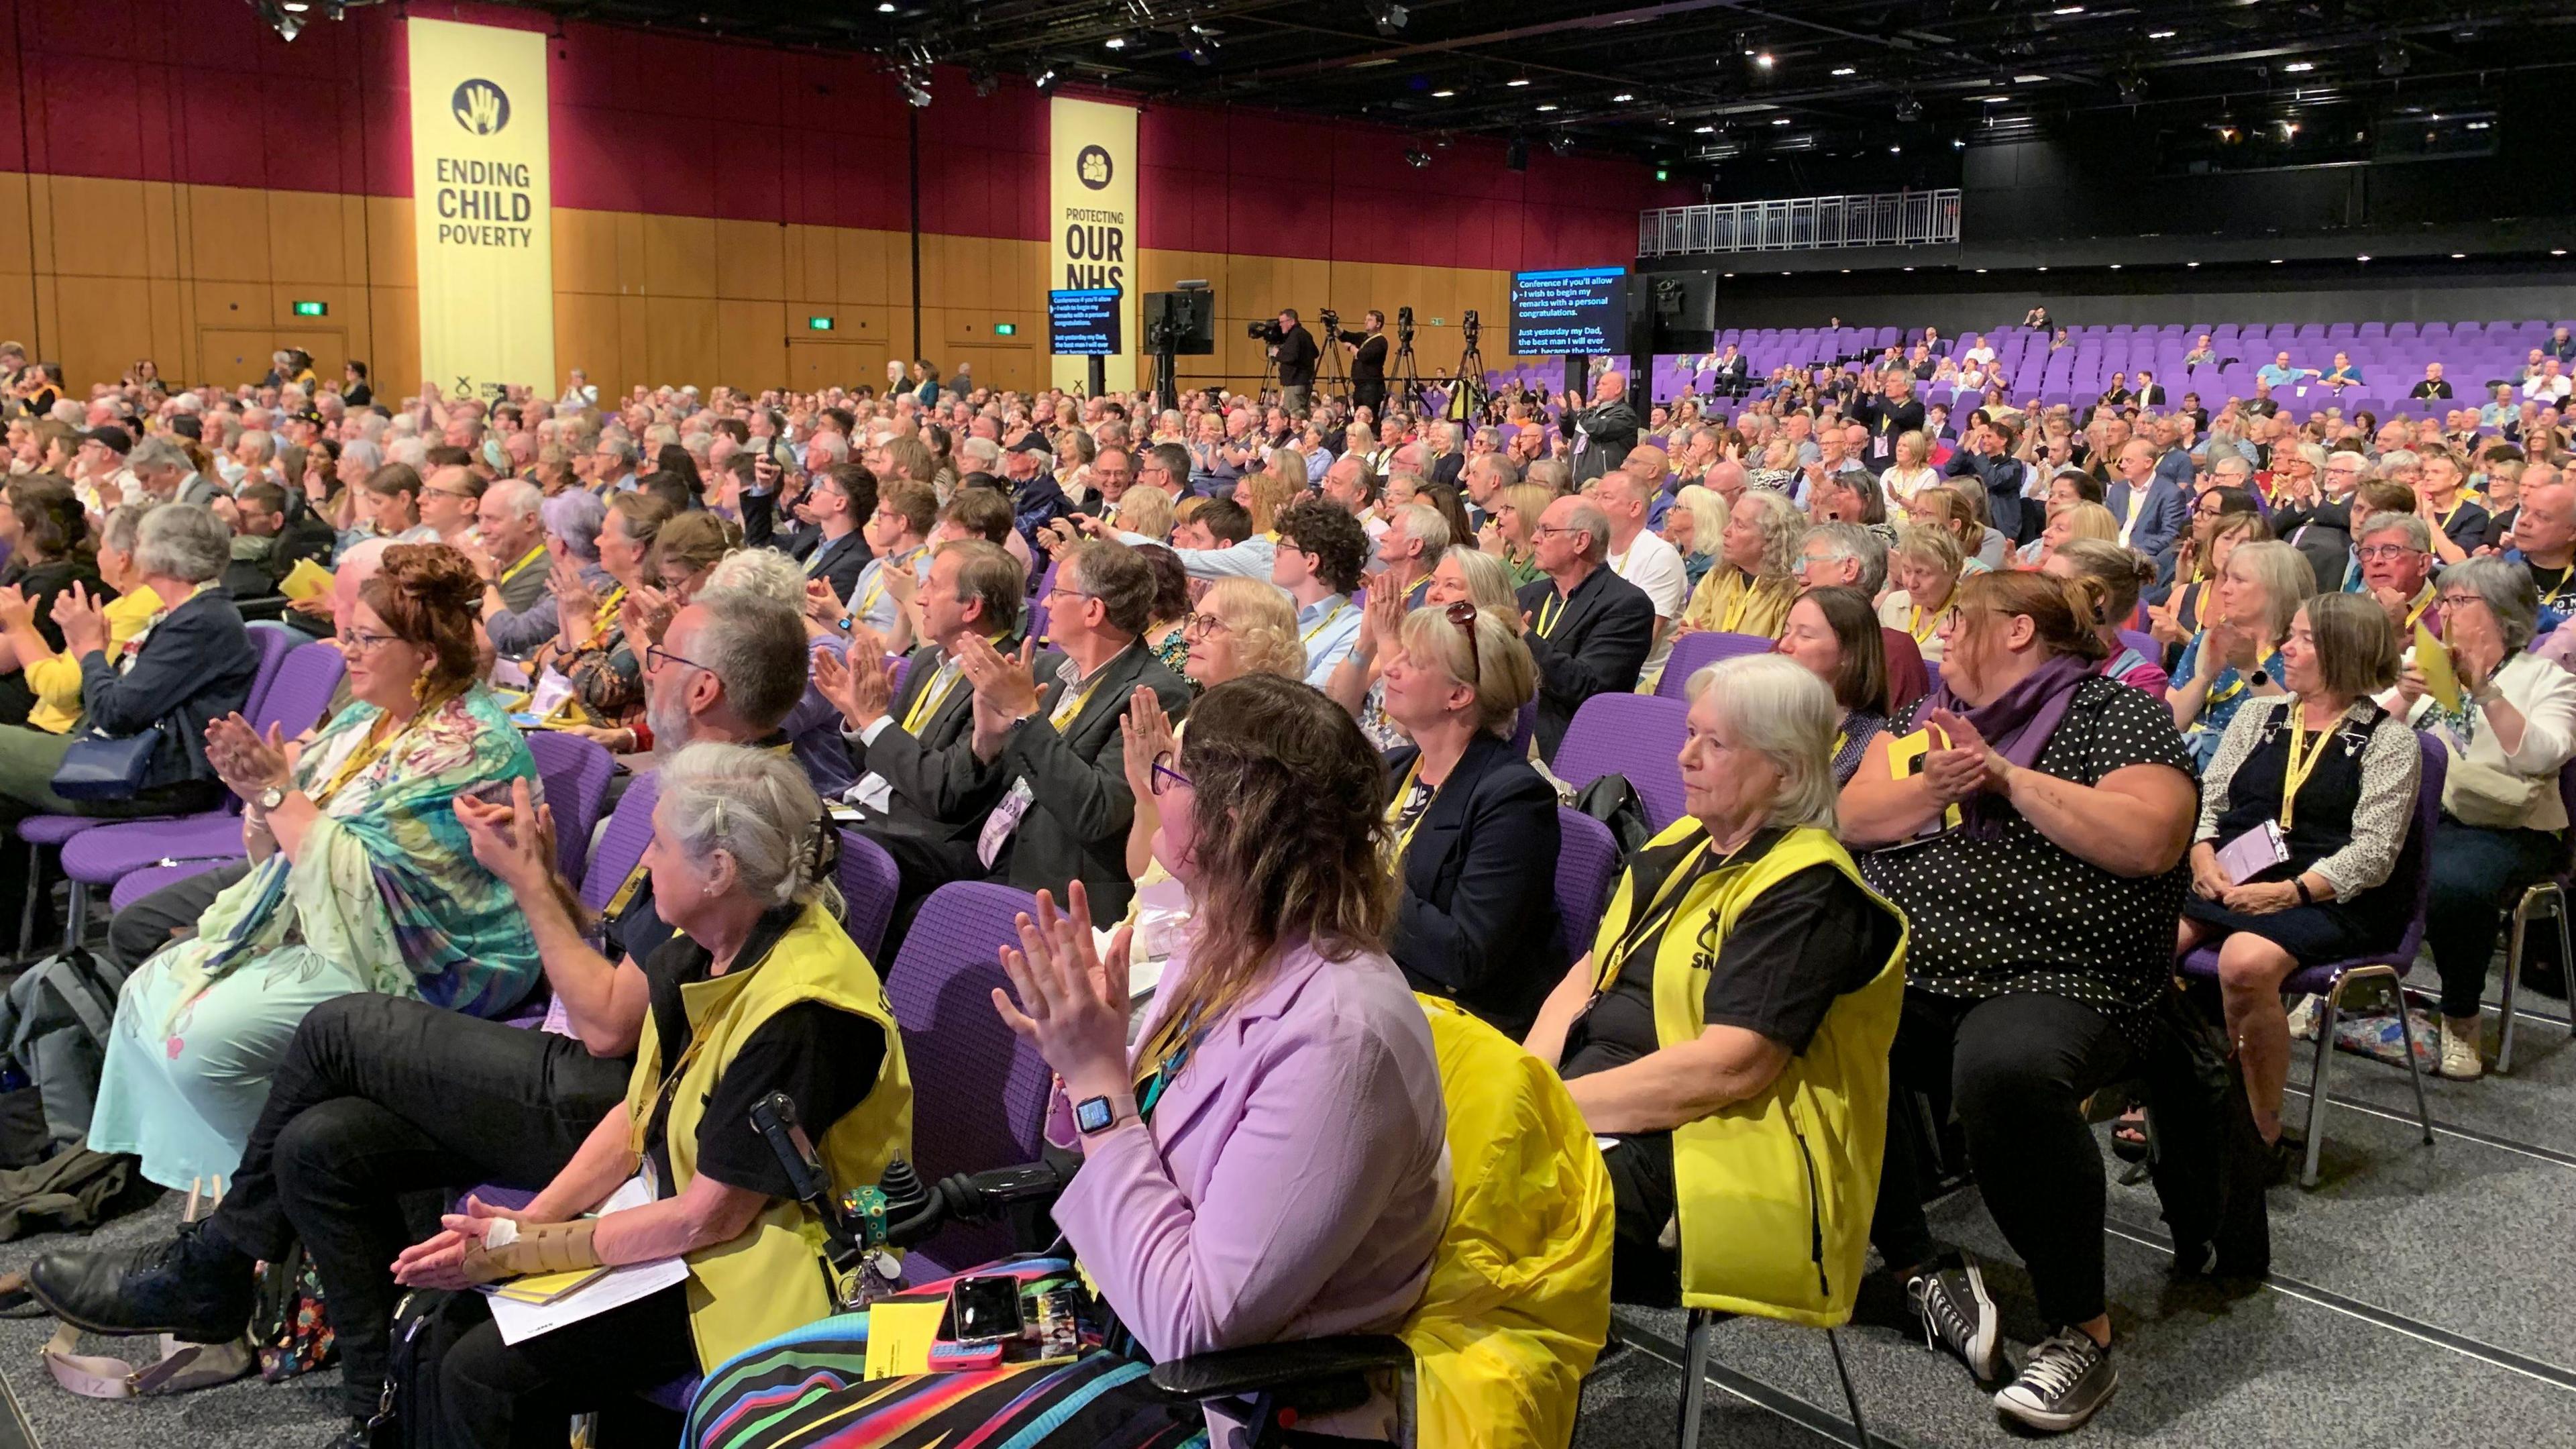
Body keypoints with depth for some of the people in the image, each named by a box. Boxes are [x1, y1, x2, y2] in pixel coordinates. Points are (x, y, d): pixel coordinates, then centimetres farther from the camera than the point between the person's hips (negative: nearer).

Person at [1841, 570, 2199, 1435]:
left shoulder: (2118, 714, 3)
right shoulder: (1929, 714, 20)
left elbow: (2150, 841, -14)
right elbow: (1853, 818, 7)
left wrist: (2007, 775, -13)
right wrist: (1935, 787, -12)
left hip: (2051, 982, -5)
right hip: (1903, 972, 6)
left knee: (2005, 1071, -39)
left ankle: (2084, 1331, -19)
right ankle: (1918, 1272, -7)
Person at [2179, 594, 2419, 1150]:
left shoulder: (2388, 739, 4)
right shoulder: (2257, 715, 19)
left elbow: (2373, 854, -6)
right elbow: (2206, 800, 14)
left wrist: (2291, 892, -19)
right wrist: (2203, 858, -7)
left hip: (2322, 898, -4)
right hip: (2226, 880, 5)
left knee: (2245, 964, -35)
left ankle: (2262, 1129, -18)